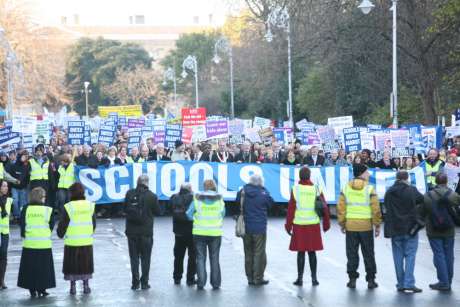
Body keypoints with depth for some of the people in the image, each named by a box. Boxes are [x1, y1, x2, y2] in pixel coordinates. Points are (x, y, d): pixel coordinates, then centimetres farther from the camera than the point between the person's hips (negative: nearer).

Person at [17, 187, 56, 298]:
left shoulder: (26, 209, -2)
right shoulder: (48, 210, -4)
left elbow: (22, 224, -1)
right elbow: (51, 225, 0)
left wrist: (24, 236, 11)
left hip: (29, 244, 1)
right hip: (44, 244, -1)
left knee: (30, 267, 9)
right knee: (43, 267, 9)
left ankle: (32, 289, 11)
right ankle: (41, 289, 12)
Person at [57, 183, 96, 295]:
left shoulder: (68, 207, -11)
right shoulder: (90, 205, 0)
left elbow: (62, 224, -5)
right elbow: (94, 223, 8)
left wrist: (60, 234, 14)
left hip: (72, 241, -3)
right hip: (87, 241, 3)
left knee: (72, 264, 8)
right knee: (85, 263, 13)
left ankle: (73, 286, 10)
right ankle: (86, 285, 16)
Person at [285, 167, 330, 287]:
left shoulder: (295, 189, -6)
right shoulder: (316, 189, -1)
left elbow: (291, 209, -6)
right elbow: (324, 207, 1)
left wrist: (288, 225, 2)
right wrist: (326, 223, 11)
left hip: (299, 225, -2)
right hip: (313, 224, 2)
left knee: (301, 252, 5)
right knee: (312, 252, 10)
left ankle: (300, 278, 7)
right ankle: (314, 278, 11)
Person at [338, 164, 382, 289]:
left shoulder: (346, 188, 0)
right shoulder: (369, 189, -8)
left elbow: (341, 208, 0)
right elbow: (376, 209, -10)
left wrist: (342, 224, 10)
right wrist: (377, 225, 0)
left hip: (350, 226, 2)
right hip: (366, 226, -2)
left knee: (352, 254, 9)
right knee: (368, 254, 8)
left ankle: (352, 279, 9)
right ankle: (370, 280, 11)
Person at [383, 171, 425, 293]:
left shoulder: (389, 192, 3)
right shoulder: (411, 190, -8)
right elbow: (422, 200, 5)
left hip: (394, 228, 3)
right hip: (410, 227, -3)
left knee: (398, 257, 8)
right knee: (410, 255, 0)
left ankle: (400, 284, 10)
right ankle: (409, 283, -8)